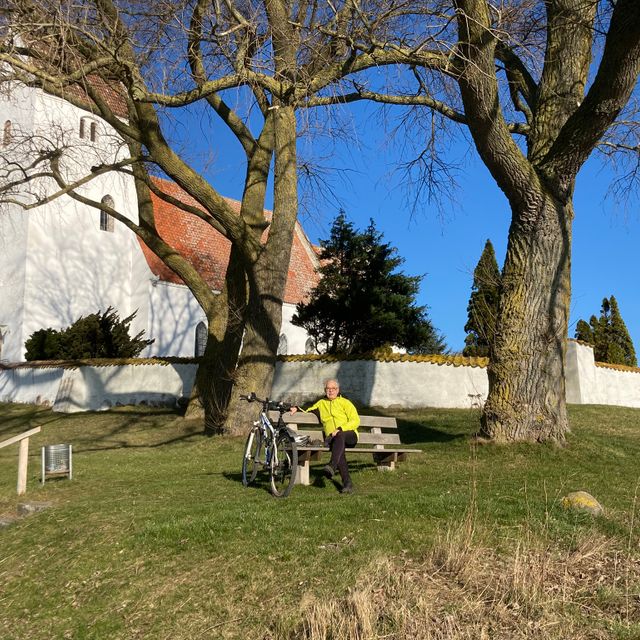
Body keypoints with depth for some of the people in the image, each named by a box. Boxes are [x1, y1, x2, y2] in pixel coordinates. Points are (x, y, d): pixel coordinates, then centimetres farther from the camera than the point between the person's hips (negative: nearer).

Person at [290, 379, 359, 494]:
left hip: (349, 434, -2)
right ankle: (347, 483, -39)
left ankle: (332, 466, -54)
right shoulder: (321, 403, 26)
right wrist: (298, 409, 16)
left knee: (340, 436, -39)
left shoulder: (345, 402, 13)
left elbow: (355, 421, 3)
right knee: (339, 450, -34)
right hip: (331, 437, 2)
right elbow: (308, 411, 38)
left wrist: (340, 429, -11)